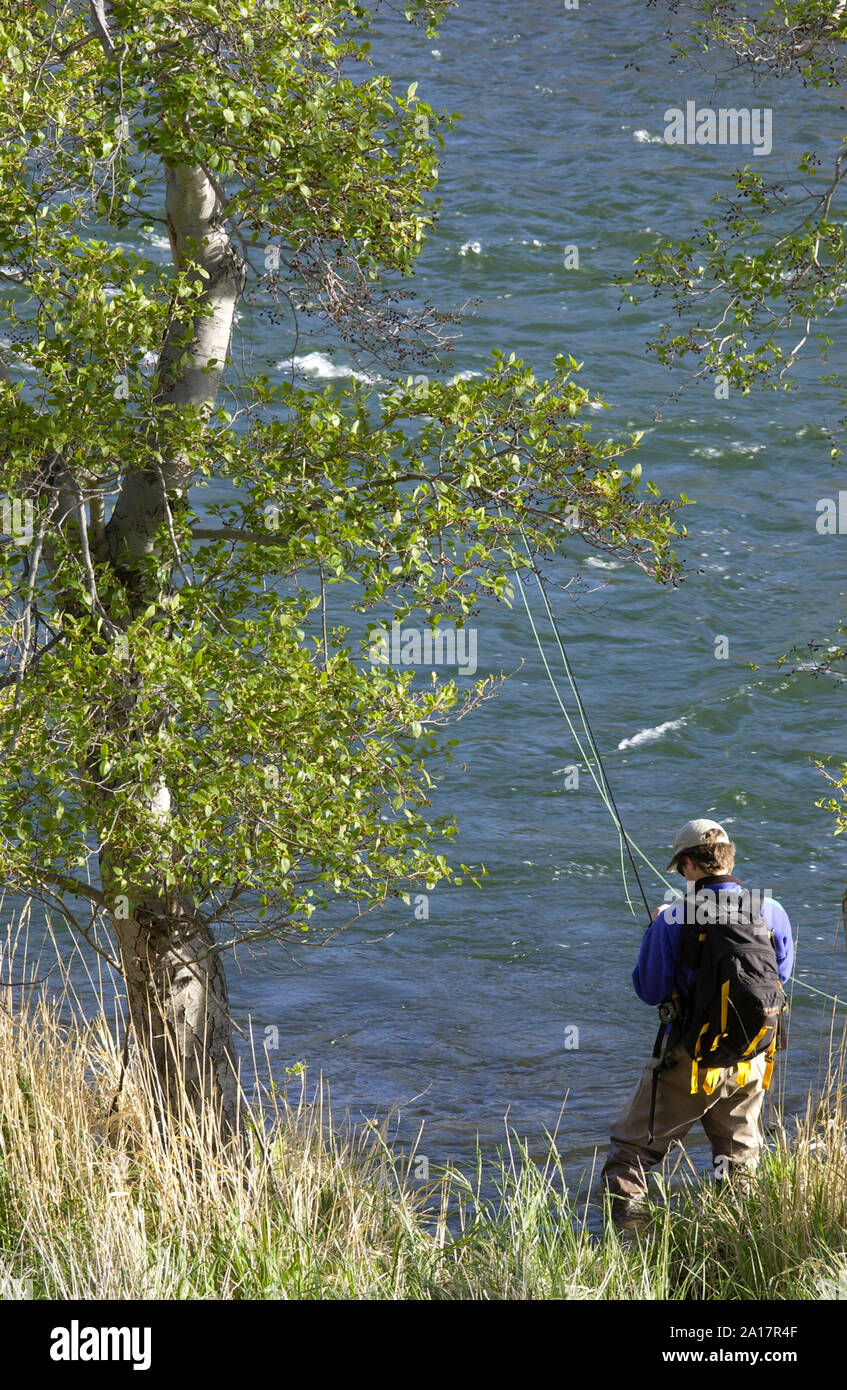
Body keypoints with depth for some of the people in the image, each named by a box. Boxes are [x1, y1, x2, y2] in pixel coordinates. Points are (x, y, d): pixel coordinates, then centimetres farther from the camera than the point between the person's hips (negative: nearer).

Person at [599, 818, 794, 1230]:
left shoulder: (674, 921, -18)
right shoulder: (772, 913, -6)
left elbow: (650, 991, -8)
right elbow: (779, 976, 10)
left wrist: (654, 930, 5)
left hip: (690, 1058, -4)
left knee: (633, 1146, 9)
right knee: (739, 1154, 22)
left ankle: (624, 1222, 2)